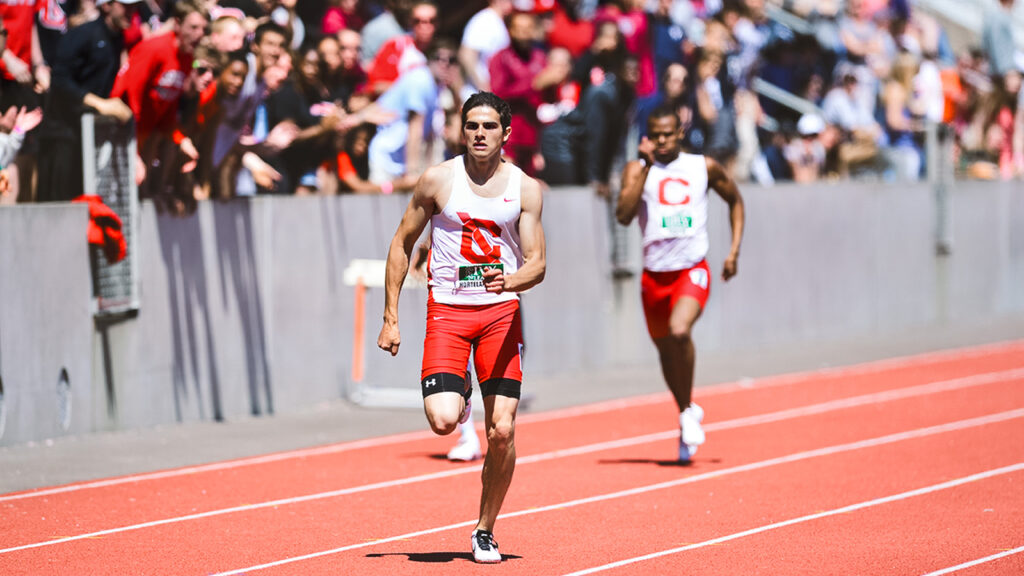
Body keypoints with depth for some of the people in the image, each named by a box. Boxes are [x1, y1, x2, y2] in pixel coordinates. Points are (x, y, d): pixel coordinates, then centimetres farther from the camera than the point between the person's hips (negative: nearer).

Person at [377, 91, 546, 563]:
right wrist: (391, 318, 3)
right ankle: (459, 397, 19)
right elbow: (401, 245, 8)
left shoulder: (525, 188, 2)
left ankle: (485, 531, 12)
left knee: (501, 430, -5)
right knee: (442, 422, -19)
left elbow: (537, 263, -1)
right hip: (447, 310, -1)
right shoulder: (438, 180, 0)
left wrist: (509, 281, -25)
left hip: (501, 311, 1)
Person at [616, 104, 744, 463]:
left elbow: (735, 200, 21)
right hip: (654, 273, 2)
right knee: (666, 350, 15)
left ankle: (689, 411, -8)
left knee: (680, 331, -28)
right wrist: (647, 165, -19)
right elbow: (624, 215, -16)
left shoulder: (705, 167, 4)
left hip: (692, 270, -2)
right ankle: (686, 414, 39)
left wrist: (734, 251, 11)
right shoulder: (637, 170, 1)